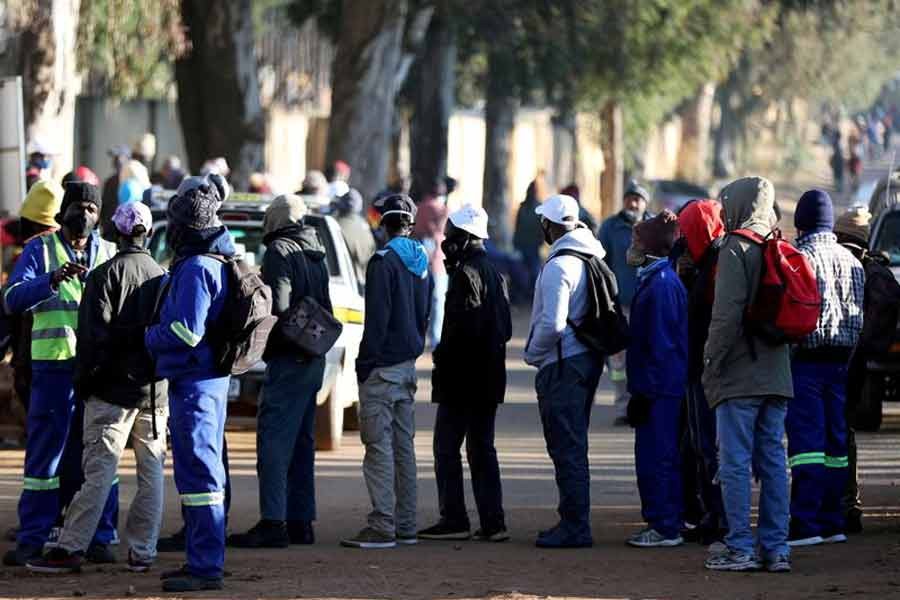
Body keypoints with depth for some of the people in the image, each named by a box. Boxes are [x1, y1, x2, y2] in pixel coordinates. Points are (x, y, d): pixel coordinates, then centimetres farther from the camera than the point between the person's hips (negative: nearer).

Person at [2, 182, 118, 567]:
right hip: (54, 365, -3)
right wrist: (52, 280, -23)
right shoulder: (40, 250, 5)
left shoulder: (110, 254, 15)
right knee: (44, 453, -2)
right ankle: (32, 539, 1)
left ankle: (98, 538, 9)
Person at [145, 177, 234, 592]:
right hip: (212, 376, 10)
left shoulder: (195, 268, -17)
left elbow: (186, 331, -22)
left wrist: (151, 338, -5)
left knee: (198, 472, -10)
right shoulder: (217, 262, 14)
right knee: (200, 471, 17)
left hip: (193, 382, -10)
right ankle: (202, 560, 24)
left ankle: (206, 566, -11)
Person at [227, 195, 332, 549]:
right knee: (301, 442, 15)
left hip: (288, 361, -9)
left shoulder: (280, 252, -10)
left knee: (274, 440, -10)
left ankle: (273, 523, -16)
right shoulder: (316, 257, 17)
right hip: (314, 359, 9)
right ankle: (300, 522, 18)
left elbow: (278, 308, -19)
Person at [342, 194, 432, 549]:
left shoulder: (384, 261, -13)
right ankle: (405, 526, 14)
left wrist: (364, 363, -13)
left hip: (382, 368, -8)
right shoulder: (421, 263, 12)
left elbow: (376, 319, -17)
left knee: (379, 446, -8)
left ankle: (382, 527, -12)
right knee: (403, 445, 12)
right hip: (408, 366, 8)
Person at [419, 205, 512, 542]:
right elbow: (505, 327, 18)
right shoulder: (492, 273, 15)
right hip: (488, 377, 9)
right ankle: (492, 523, 9)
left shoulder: (466, 274, -14)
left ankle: (454, 520, -4)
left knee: (447, 447, -3)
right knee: (481, 448, 12)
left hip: (463, 376, -9)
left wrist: (442, 358, -11)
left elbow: (463, 327, -21)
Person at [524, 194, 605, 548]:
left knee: (566, 448, -6)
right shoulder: (592, 258, 11)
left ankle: (575, 528, -7)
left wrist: (532, 353, -6)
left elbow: (553, 323, -24)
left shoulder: (558, 266, -17)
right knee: (573, 447, 16)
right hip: (588, 359, 9)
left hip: (562, 366, -9)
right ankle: (575, 522, 20)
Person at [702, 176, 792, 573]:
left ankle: (741, 548, -5)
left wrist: (711, 361, -10)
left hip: (739, 376, -7)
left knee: (735, 463, -3)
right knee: (772, 462, 9)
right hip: (776, 375, 7)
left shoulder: (735, 249, -10)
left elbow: (727, 313, -17)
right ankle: (776, 548, 8)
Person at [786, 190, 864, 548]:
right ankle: (832, 521, 12)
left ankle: (805, 524, -12)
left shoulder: (800, 257, -9)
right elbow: (860, 314, 12)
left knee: (807, 440, -8)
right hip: (842, 359, 6)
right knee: (835, 441, 10)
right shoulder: (851, 261, 10)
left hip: (807, 358, -6)